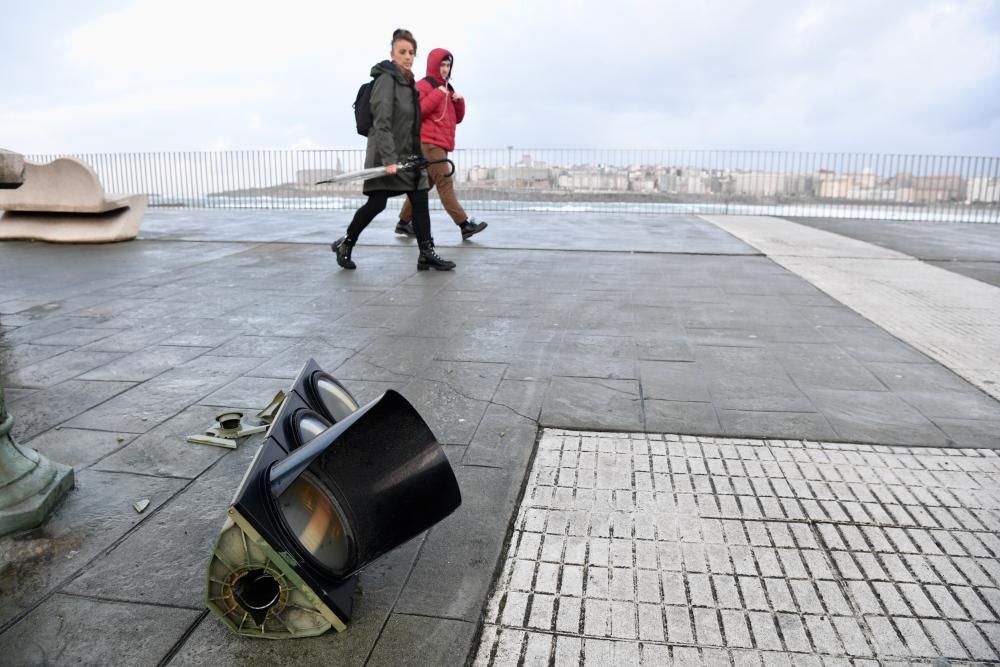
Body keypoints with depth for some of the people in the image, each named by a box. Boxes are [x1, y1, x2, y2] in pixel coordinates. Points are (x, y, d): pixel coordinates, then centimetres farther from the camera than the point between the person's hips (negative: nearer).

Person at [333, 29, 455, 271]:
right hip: (387, 155, -8)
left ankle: (427, 255, 4)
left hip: (409, 154, 8)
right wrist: (388, 159, -28)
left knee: (420, 201, 1)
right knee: (376, 204, -4)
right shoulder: (386, 79, -12)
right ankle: (345, 244, 15)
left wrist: (417, 155, 19)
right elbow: (381, 123, -21)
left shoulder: (408, 82, 14)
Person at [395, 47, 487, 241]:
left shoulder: (447, 88, 23)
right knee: (445, 183, -12)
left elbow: (457, 118, 24)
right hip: (429, 144, -9)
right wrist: (436, 95, -16)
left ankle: (404, 223, 19)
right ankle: (465, 225, -17)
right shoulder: (423, 85, -3)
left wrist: (459, 101, 5)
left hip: (441, 145, 9)